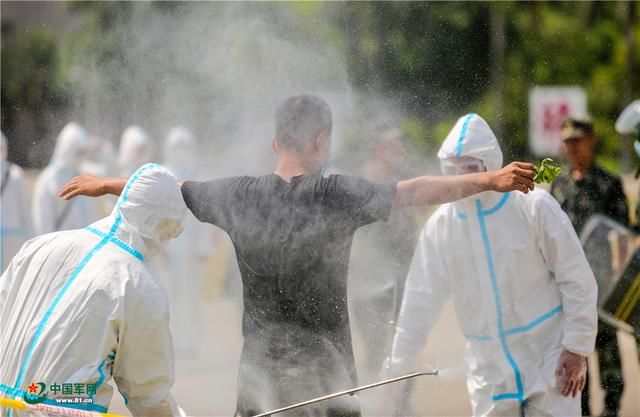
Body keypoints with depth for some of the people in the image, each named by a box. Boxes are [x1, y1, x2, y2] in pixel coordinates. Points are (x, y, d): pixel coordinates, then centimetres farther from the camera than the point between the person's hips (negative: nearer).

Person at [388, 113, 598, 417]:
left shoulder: (534, 207, -9)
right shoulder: (441, 225, 0)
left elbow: (577, 280, -5)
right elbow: (420, 302, 6)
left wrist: (577, 348, -8)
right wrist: (399, 368, 4)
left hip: (548, 361, -3)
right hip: (490, 374, 3)